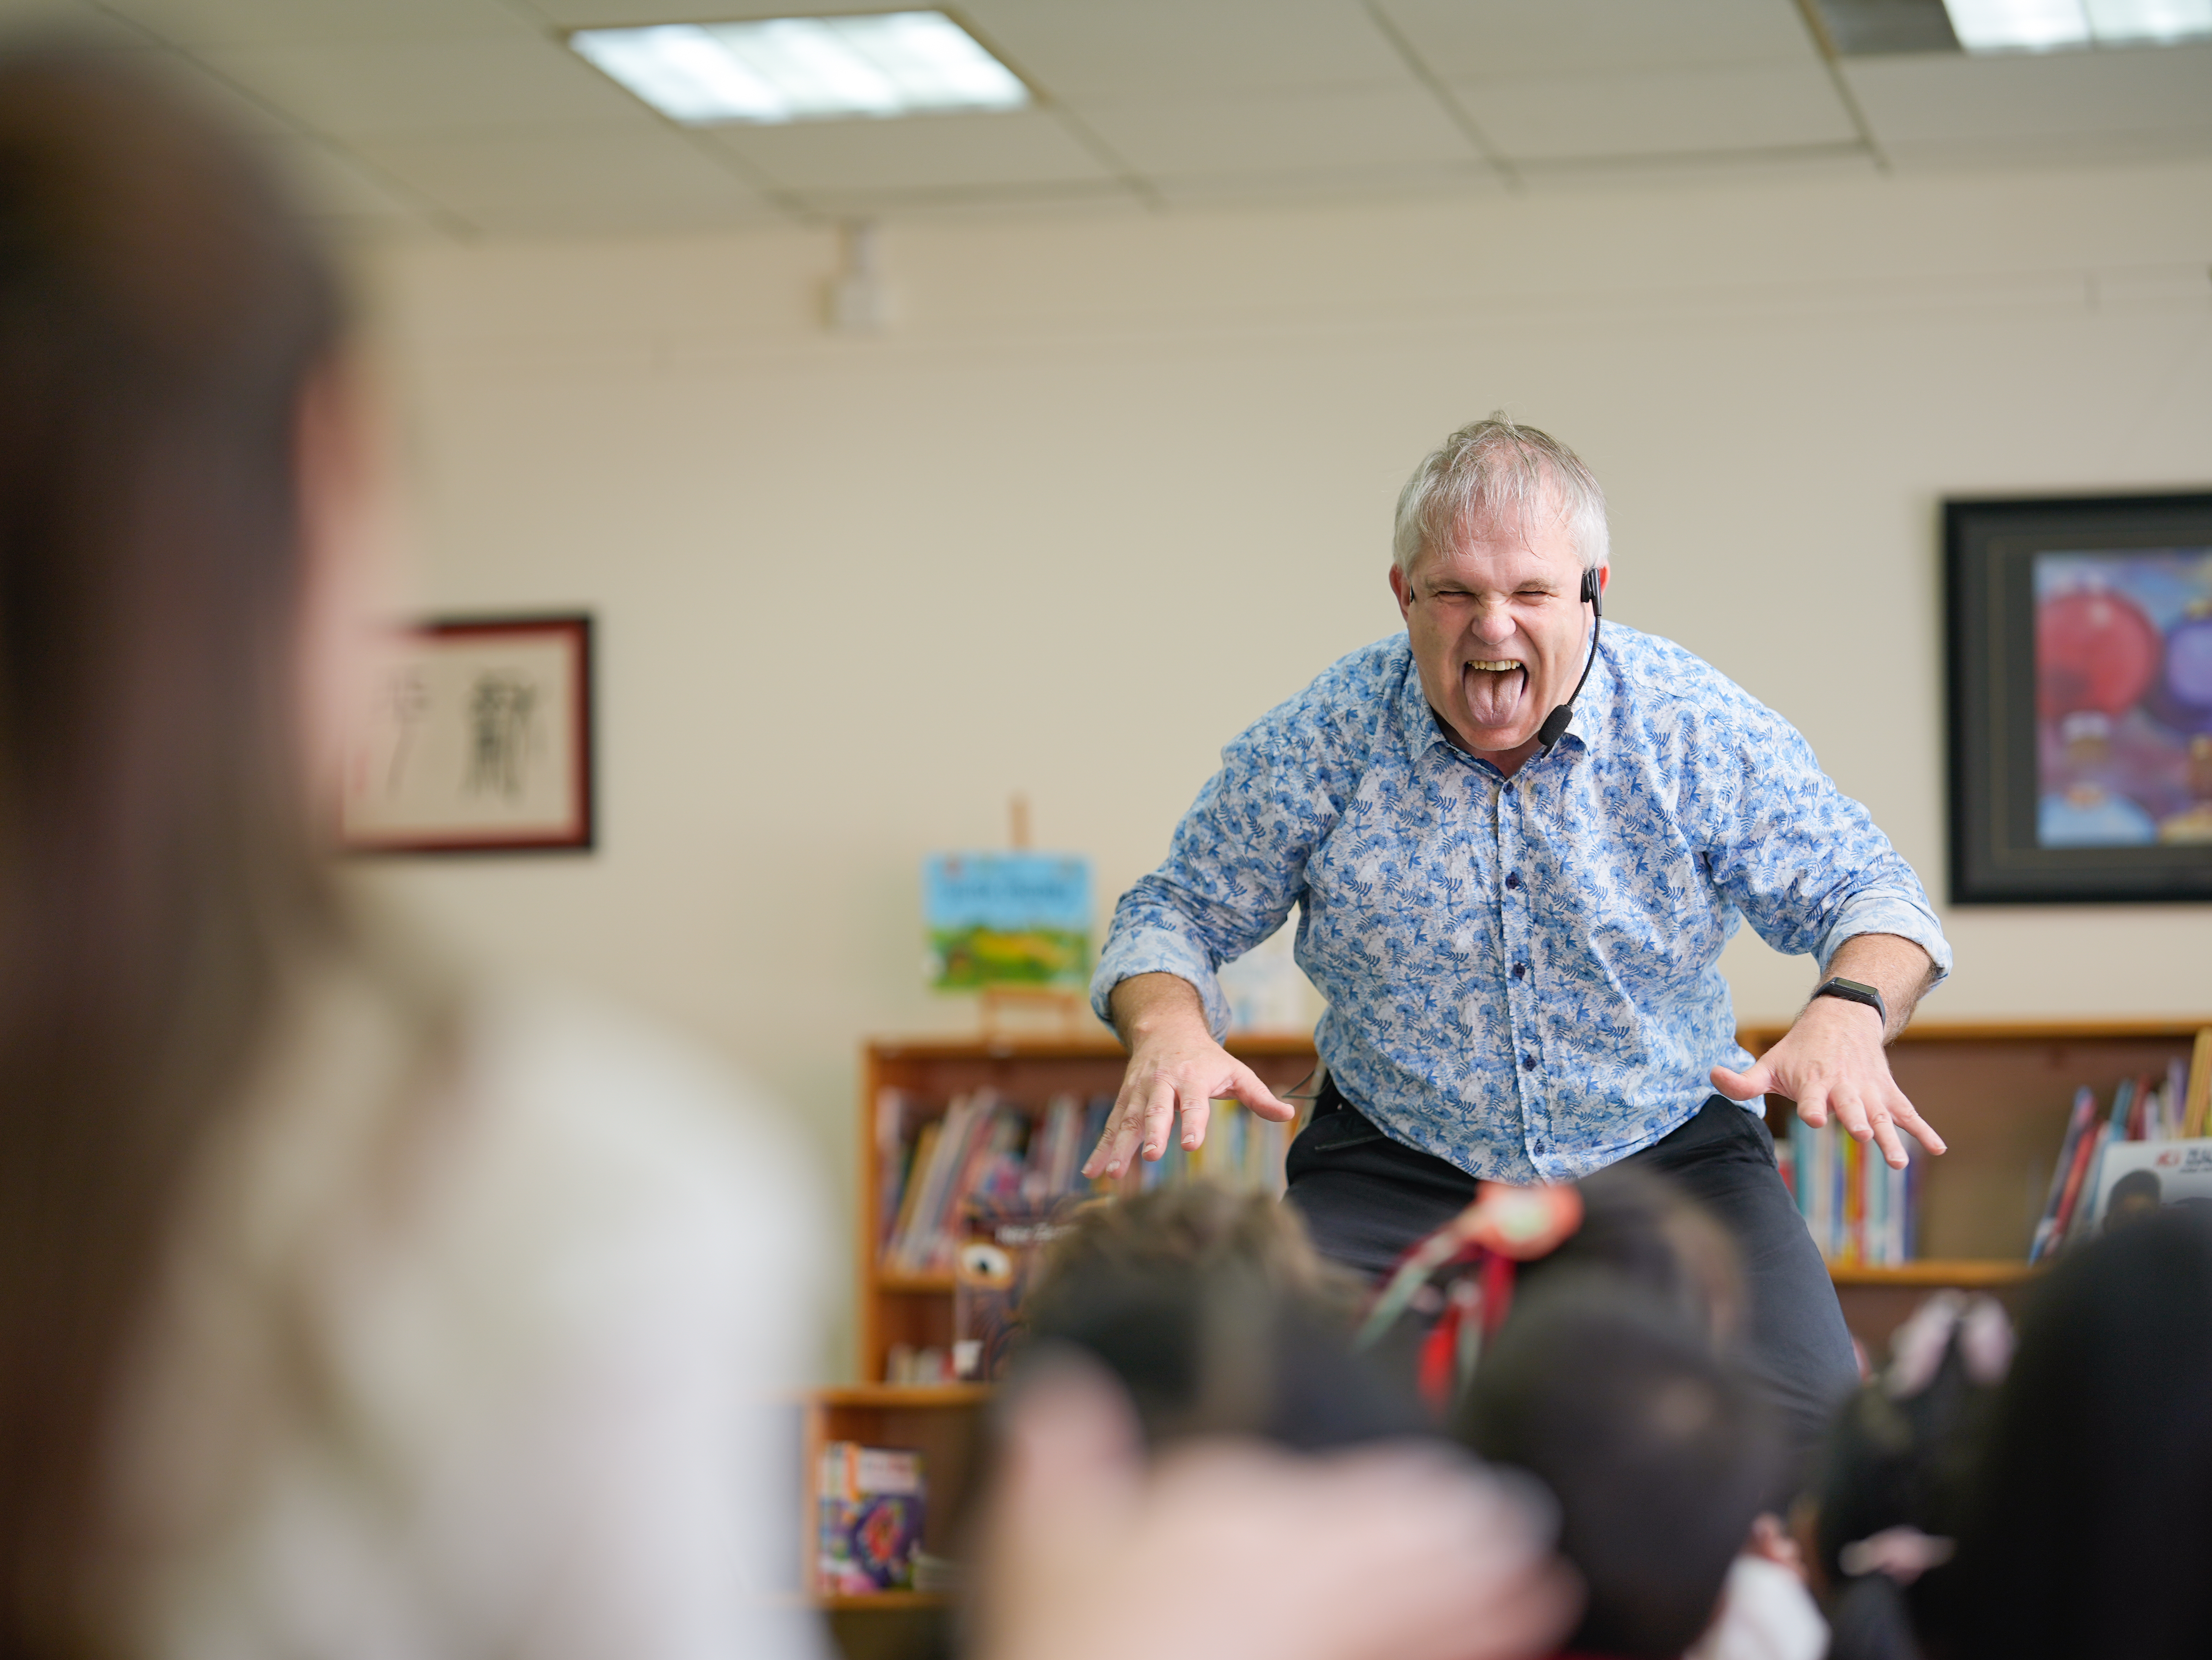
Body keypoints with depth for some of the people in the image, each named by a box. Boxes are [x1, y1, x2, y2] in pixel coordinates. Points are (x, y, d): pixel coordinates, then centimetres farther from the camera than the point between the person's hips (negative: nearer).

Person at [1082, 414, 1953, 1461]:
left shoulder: (1698, 728, -6)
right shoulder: (1319, 743, -6)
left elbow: (1864, 893, -2)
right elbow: (1177, 912, 5)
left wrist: (1850, 1011, -26)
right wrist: (1167, 1025, -19)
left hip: (1669, 1155, 0)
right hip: (1397, 1171, 0)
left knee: (1805, 1416, -25)